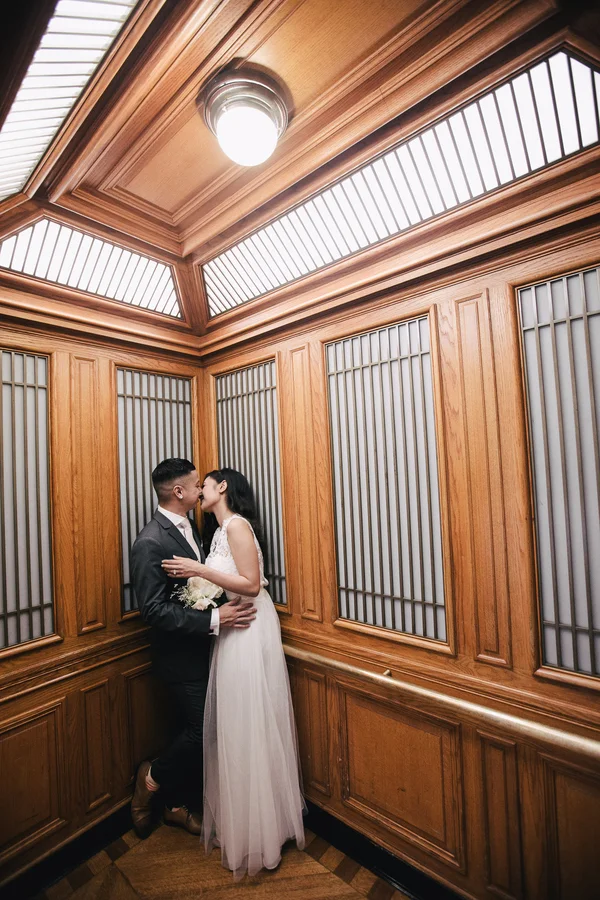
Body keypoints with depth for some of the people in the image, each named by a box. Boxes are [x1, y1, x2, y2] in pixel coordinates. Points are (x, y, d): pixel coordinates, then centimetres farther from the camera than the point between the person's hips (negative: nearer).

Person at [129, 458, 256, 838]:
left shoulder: (189, 525, 4)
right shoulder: (150, 543, -24)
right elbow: (154, 610, -26)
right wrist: (214, 620, -29)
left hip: (203, 648, 8)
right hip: (181, 655, -8)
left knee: (198, 729, 19)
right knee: (203, 730, 3)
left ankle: (180, 805, 41)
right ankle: (152, 778, 31)